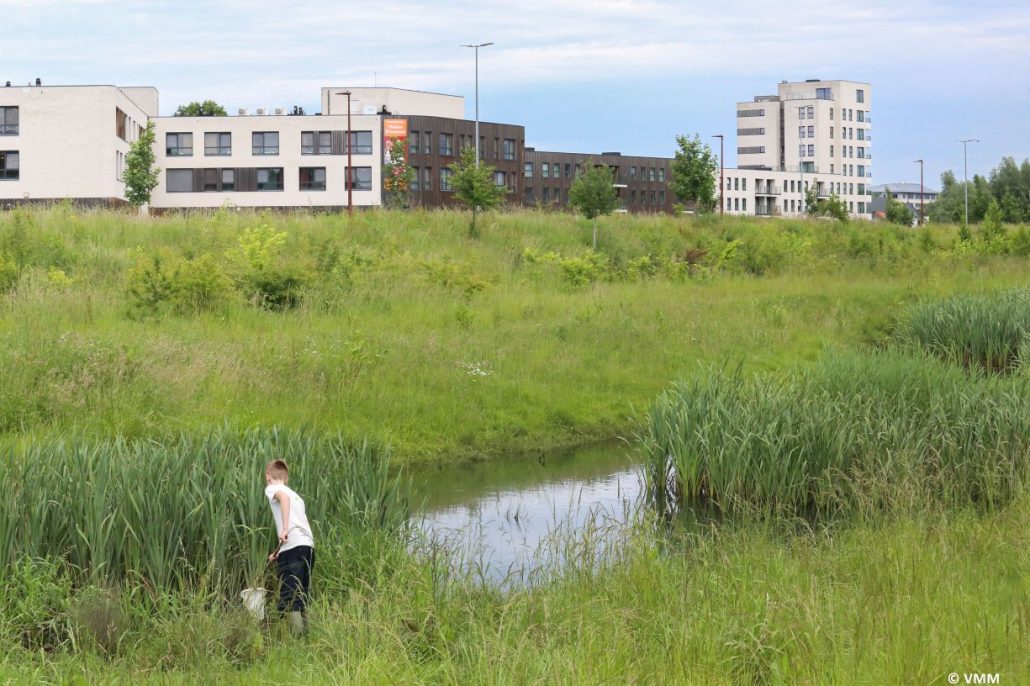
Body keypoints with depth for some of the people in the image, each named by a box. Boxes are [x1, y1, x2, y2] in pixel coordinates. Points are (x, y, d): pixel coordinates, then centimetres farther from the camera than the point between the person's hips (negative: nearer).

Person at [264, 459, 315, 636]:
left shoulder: (272, 488, 9)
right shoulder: (296, 495, 30)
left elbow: (284, 497, -16)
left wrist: (285, 528, -24)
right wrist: (279, 553, 34)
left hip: (292, 547, -7)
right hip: (309, 546, 7)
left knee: (290, 600, -11)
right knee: (301, 599, 15)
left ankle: (296, 635, -24)